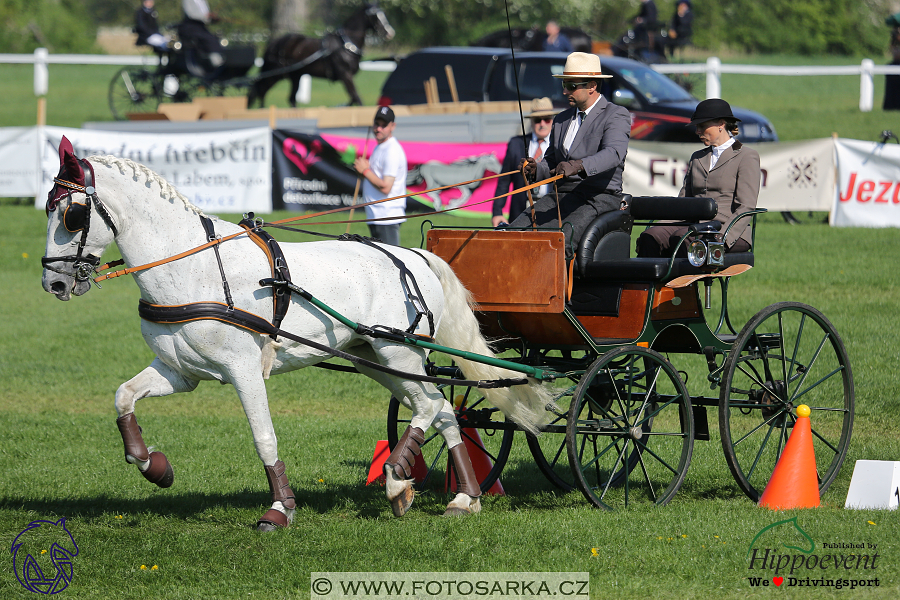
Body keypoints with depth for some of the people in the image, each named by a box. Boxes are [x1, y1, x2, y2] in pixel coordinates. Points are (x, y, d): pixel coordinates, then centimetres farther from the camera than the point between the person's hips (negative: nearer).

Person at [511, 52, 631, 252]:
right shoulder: (562, 120, 21)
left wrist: (579, 166, -39)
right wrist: (536, 169, 0)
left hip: (599, 199, -7)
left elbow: (613, 153, -22)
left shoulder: (616, 116, -2)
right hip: (561, 196, 7)